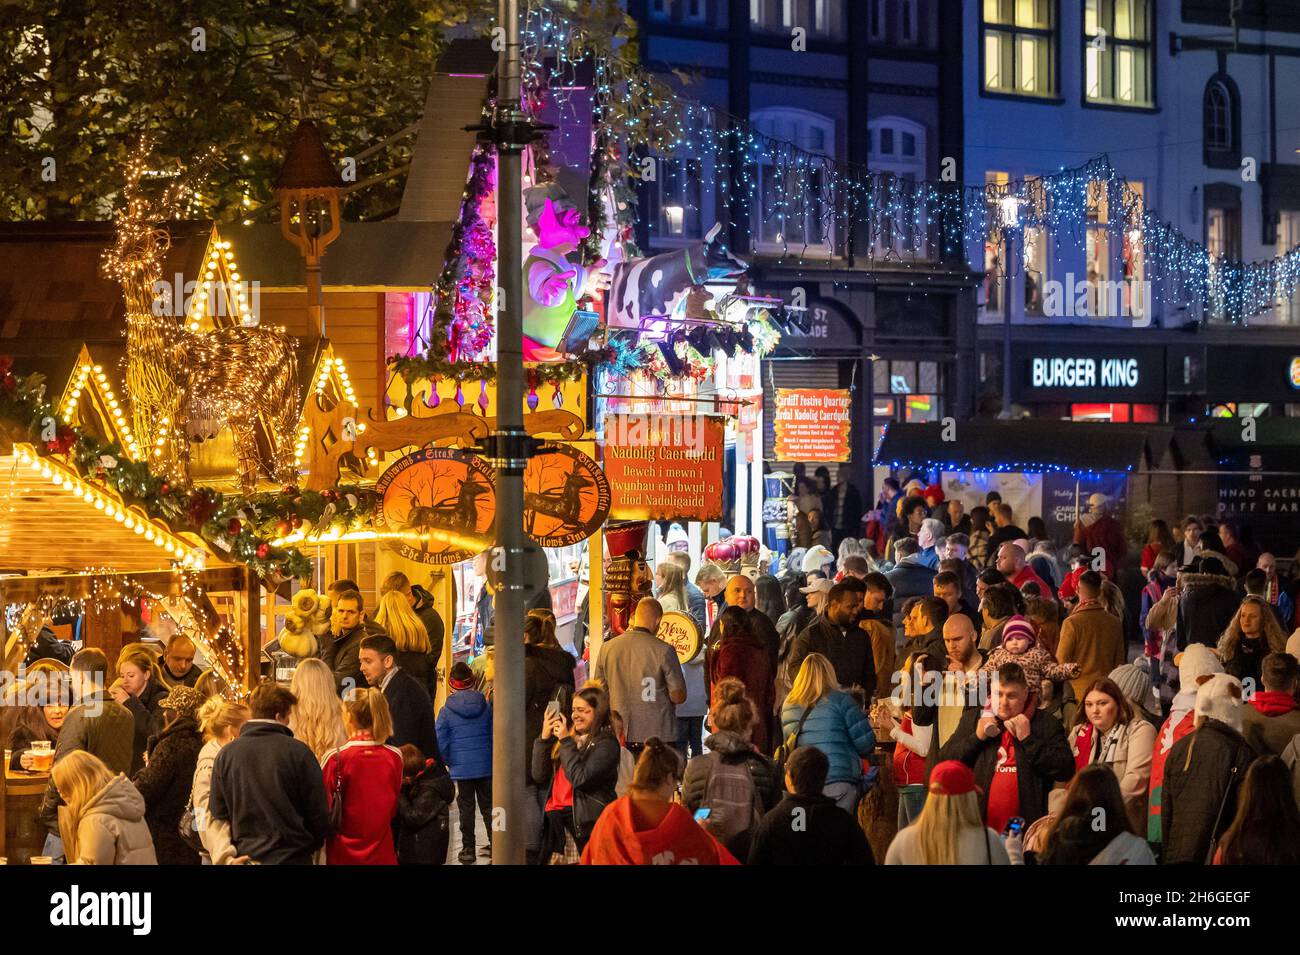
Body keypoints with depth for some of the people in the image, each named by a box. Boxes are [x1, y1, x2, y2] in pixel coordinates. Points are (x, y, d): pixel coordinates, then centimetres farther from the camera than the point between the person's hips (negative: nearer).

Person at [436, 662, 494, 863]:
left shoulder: (447, 710, -9)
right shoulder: (485, 706, -3)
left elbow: (441, 742, -7)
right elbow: (494, 735, 2)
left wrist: (448, 761, 9)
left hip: (461, 767, -2)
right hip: (486, 765, 2)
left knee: (466, 807, 7)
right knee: (488, 805, 13)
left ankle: (468, 849, 8)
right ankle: (495, 844, 15)